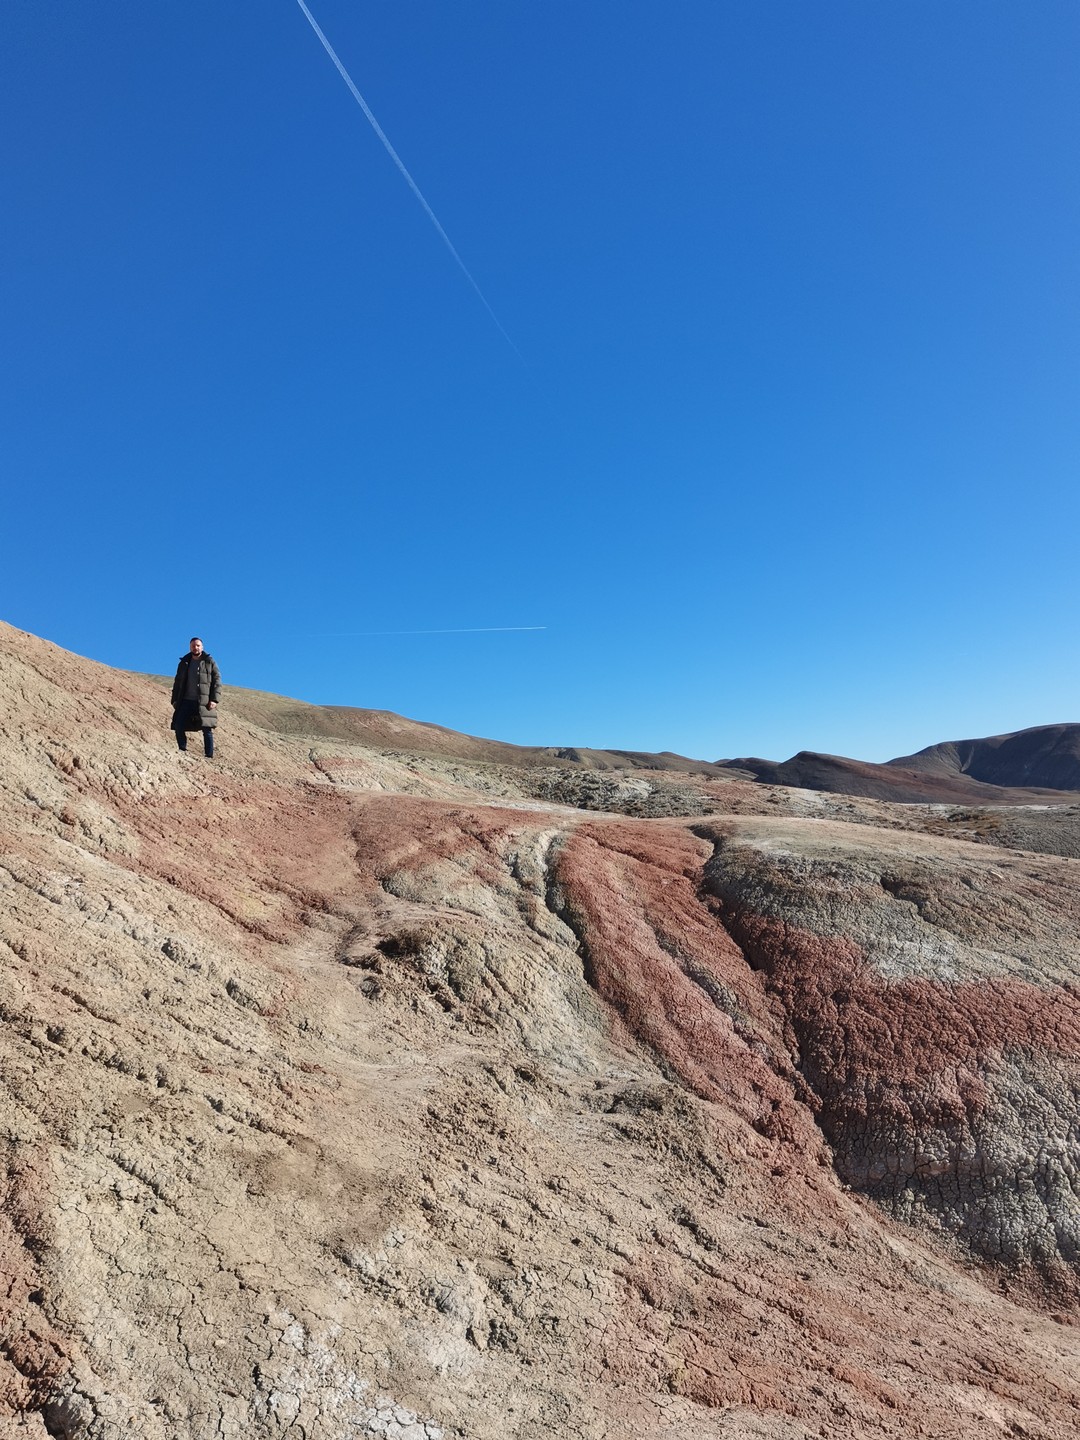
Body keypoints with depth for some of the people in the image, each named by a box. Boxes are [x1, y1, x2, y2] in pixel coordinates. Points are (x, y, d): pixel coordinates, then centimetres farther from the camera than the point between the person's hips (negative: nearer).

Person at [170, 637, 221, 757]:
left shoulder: (210, 662, 6)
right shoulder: (184, 663, 17)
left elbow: (217, 681, 0)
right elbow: (177, 683, 20)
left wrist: (214, 700, -10)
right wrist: (175, 700, 10)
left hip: (204, 702, -4)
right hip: (185, 701, 4)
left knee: (207, 729, -5)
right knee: (179, 727, -5)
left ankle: (210, 756, -1)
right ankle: (183, 752, 6)